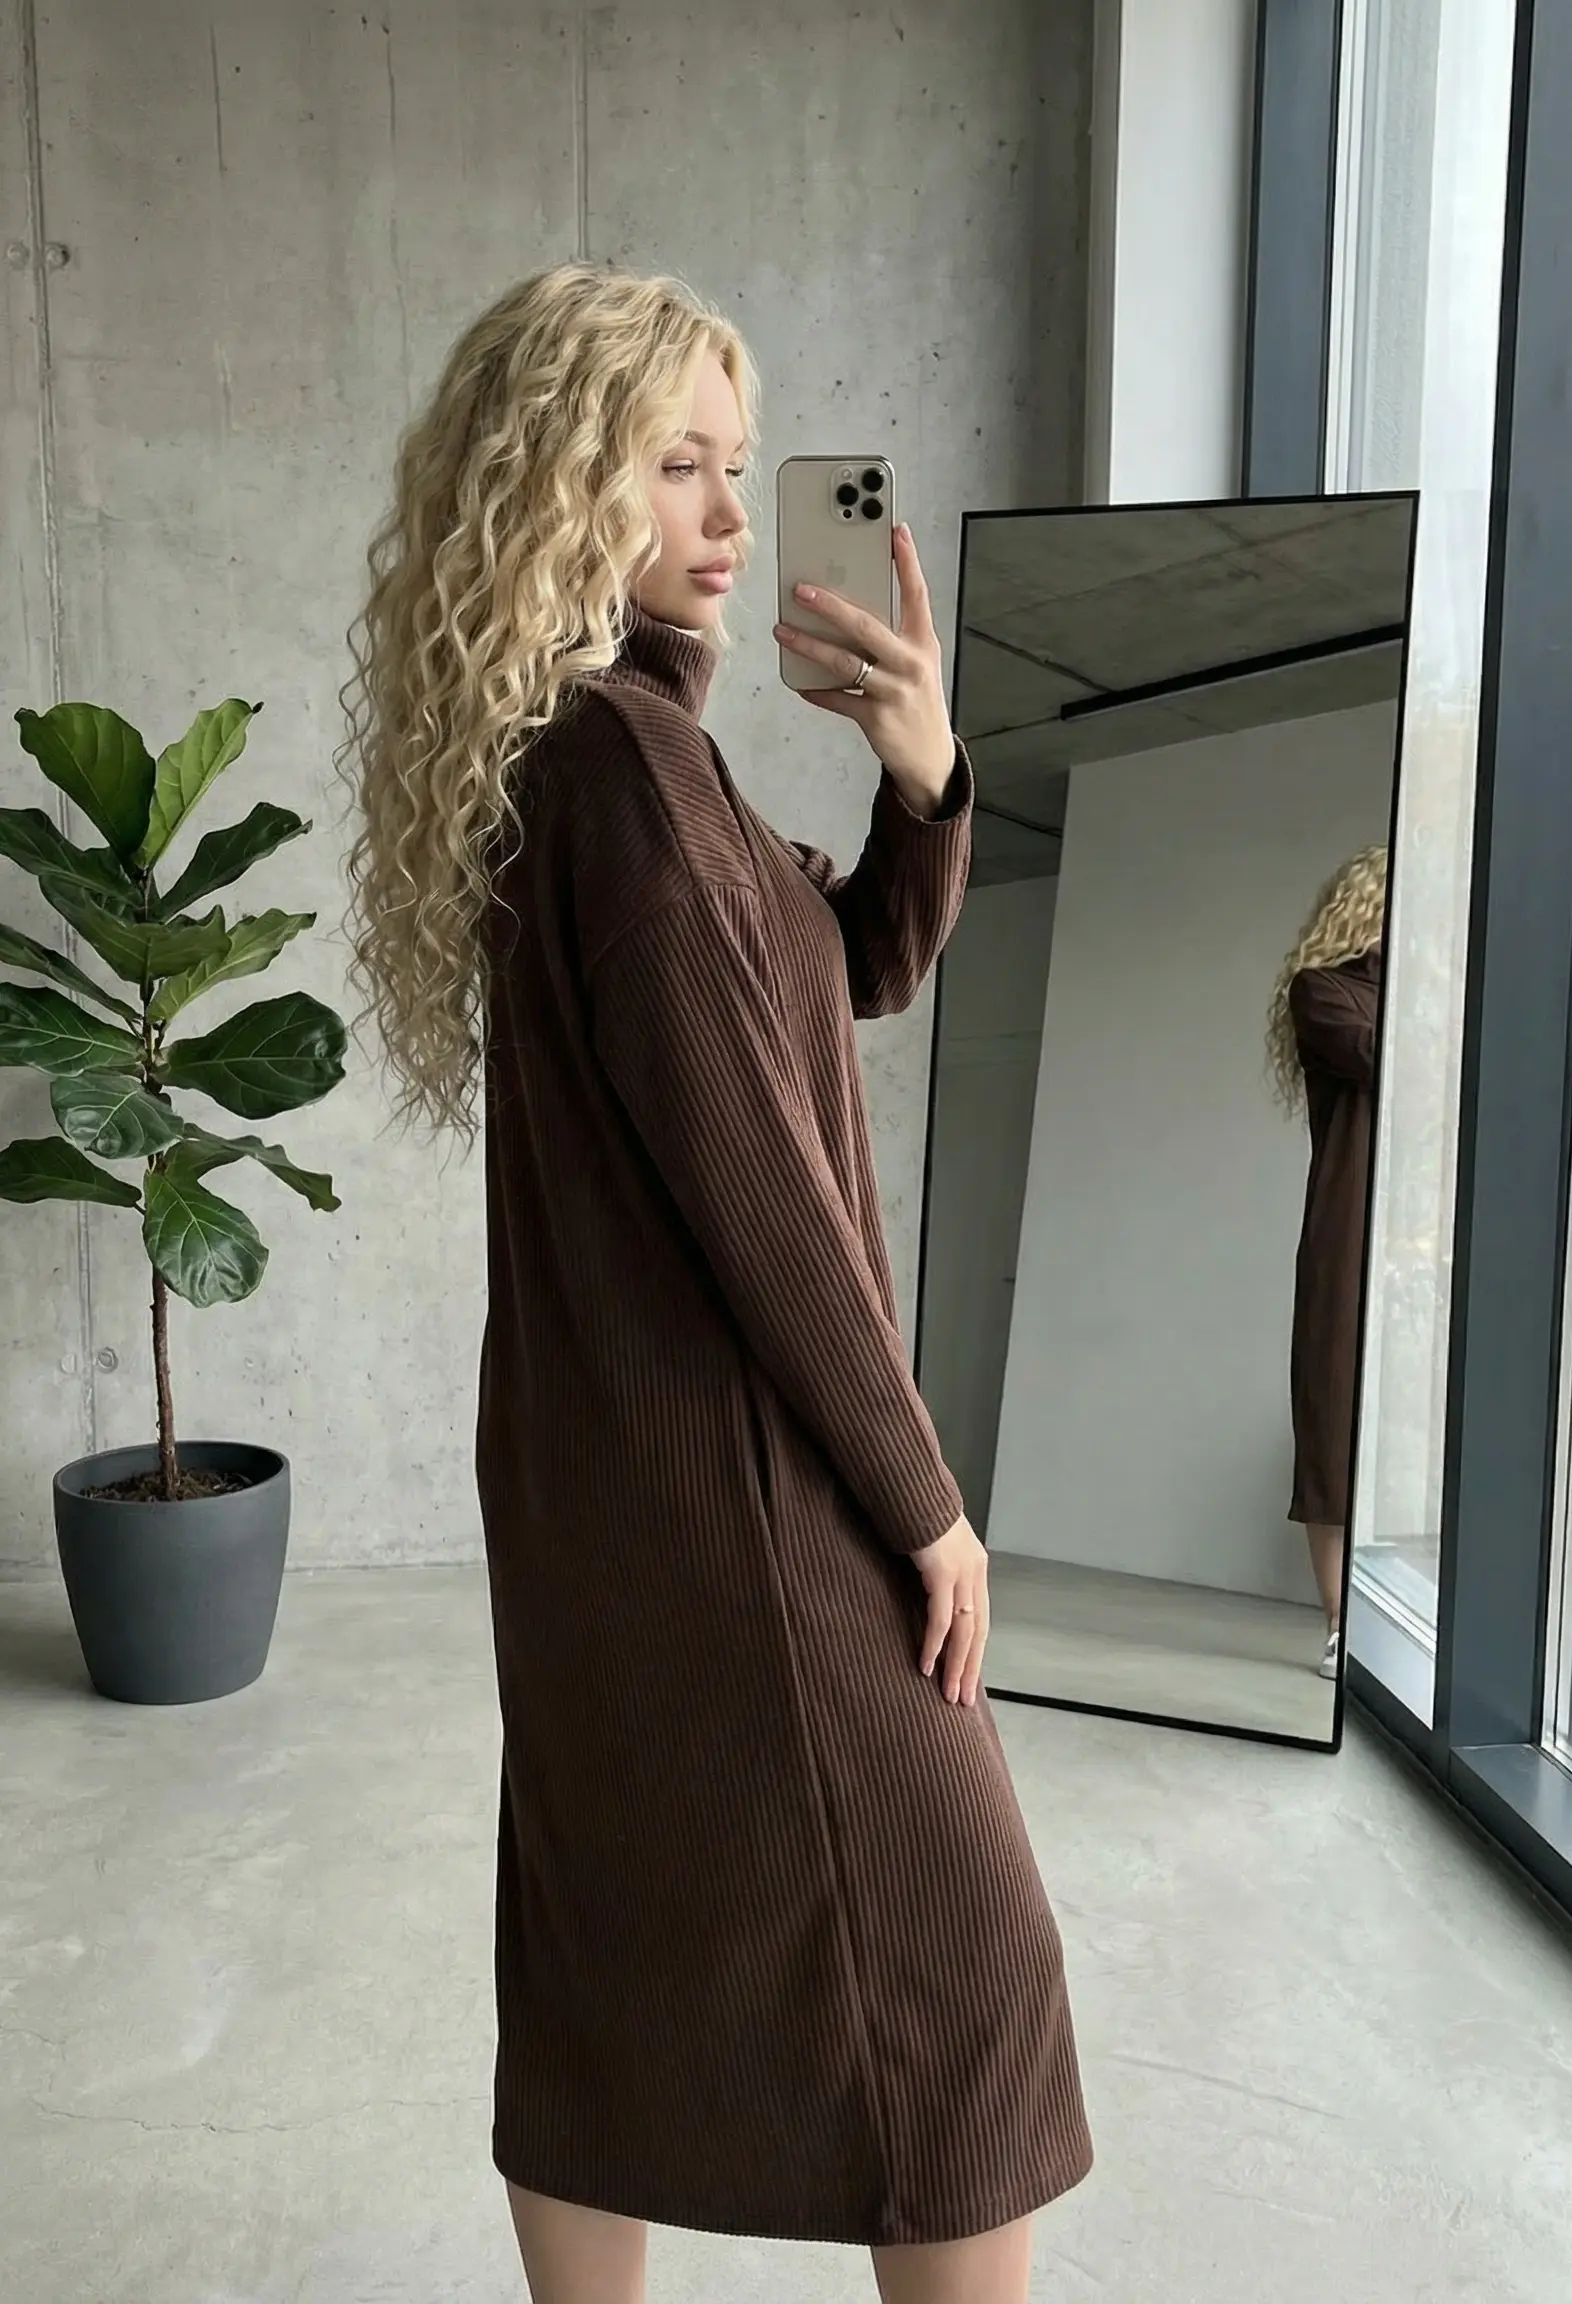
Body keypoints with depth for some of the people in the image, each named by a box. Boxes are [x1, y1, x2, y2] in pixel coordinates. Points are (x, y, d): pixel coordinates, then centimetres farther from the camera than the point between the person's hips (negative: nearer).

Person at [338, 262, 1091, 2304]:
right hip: (723, 1459, -9)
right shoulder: (619, 749, -18)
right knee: (958, 1952, 8)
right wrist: (921, 1500, -13)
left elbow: (870, 968, 13)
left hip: (595, 1448, 9)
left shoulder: (574, 736, 12)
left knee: (617, 1934, 20)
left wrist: (923, 772, -5)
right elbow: (741, 1167, -21)